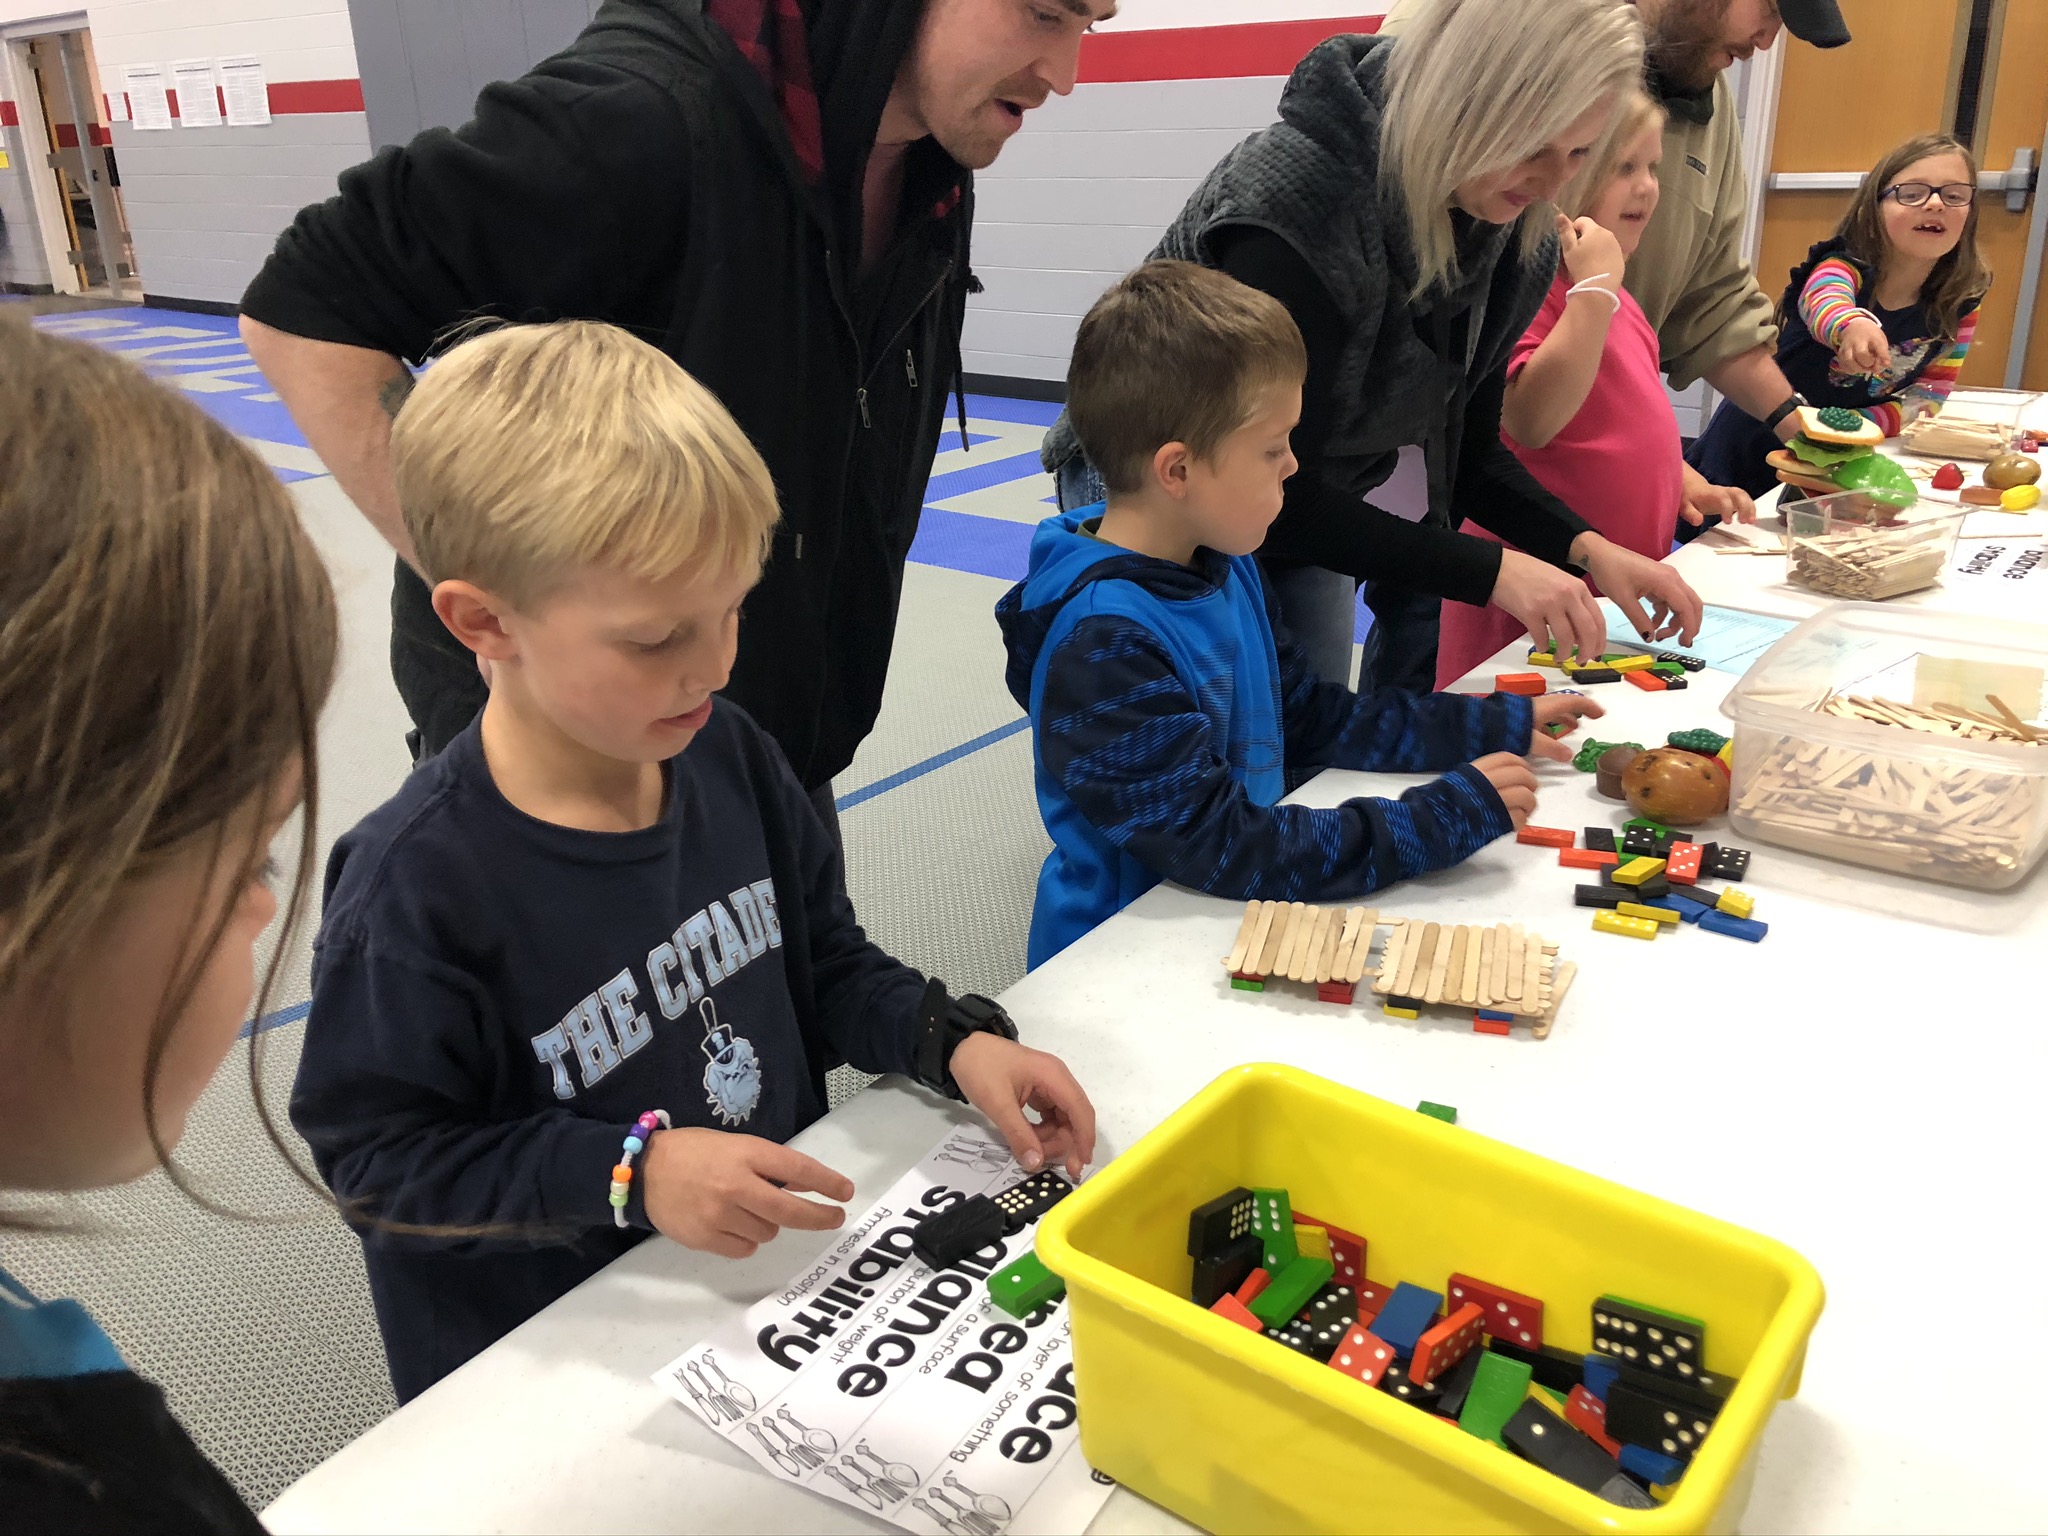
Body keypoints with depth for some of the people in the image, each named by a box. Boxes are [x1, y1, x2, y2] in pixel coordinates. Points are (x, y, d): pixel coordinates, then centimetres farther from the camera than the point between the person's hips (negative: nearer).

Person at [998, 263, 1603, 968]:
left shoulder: (1224, 567, 3)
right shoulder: (1104, 647, -25)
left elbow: (1314, 718, 13)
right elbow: (1222, 848, -26)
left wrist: (1504, 726, 10)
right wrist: (1448, 818, -21)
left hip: (1228, 920, 8)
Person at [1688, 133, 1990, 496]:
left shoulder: (1959, 307, -6)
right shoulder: (1844, 266, -17)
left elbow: (1927, 398, -6)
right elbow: (1822, 301, -40)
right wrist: (1853, 325, -64)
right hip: (1751, 450, -3)